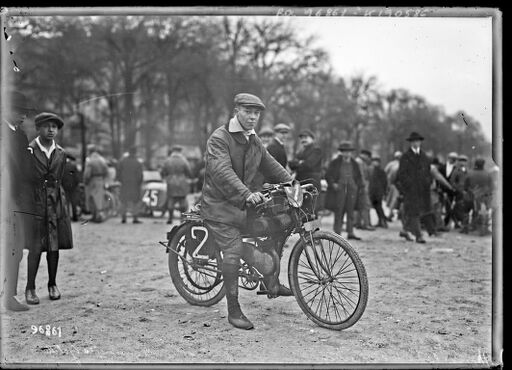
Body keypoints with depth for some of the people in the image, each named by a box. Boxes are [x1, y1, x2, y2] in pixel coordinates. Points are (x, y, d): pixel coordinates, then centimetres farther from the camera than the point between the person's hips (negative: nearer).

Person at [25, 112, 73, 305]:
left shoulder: (61, 153, 9)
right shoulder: (28, 150, -4)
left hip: (56, 203, 4)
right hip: (35, 203, -4)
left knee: (54, 246, 7)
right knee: (35, 247, -8)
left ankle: (52, 285, 19)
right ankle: (30, 289, 0)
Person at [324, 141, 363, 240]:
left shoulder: (354, 164, 14)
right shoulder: (335, 162, 2)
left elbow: (358, 176, 23)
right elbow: (328, 175, 2)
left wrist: (358, 186, 8)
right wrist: (333, 184, -11)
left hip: (351, 190, 3)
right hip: (339, 189, -3)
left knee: (350, 211, 0)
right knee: (339, 212, -4)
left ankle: (350, 233, 3)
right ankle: (337, 233, -1)